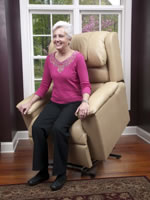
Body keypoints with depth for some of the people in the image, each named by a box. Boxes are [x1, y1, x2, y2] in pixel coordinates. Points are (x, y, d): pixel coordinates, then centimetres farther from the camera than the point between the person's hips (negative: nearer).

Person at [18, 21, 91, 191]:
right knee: (37, 127, -22)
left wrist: (85, 102, -30)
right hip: (55, 102, 5)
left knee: (58, 128, -32)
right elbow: (44, 86, 10)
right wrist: (30, 103, 3)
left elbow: (85, 85, -11)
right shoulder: (50, 59, 7)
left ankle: (61, 174, -12)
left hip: (73, 103, -4)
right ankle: (42, 171, -4)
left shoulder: (77, 57, -8)